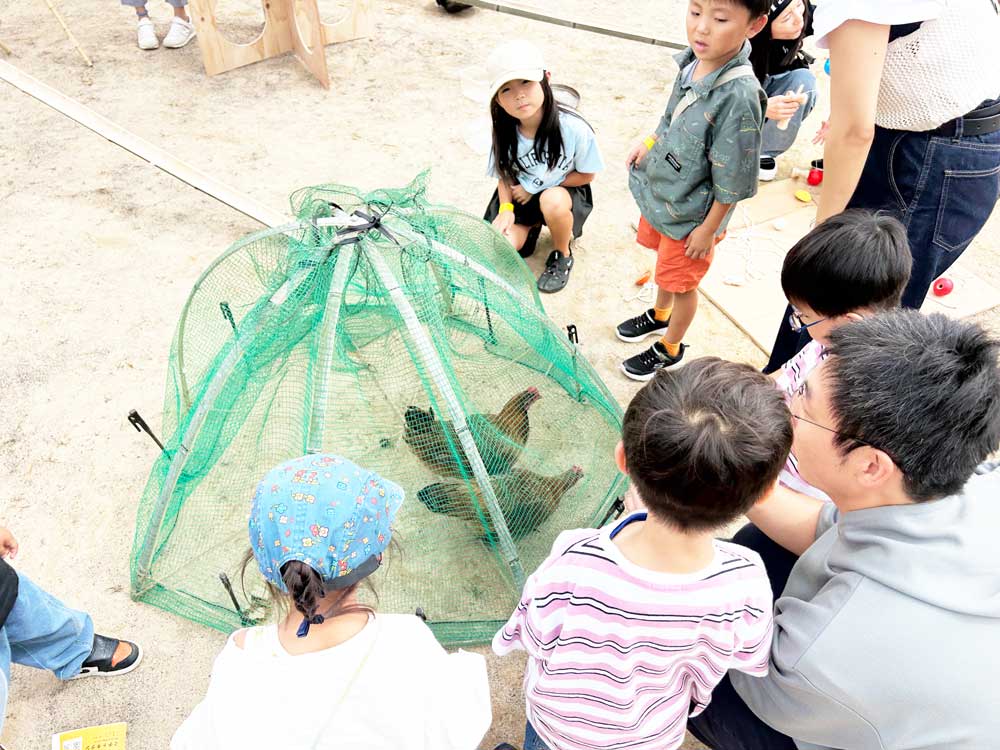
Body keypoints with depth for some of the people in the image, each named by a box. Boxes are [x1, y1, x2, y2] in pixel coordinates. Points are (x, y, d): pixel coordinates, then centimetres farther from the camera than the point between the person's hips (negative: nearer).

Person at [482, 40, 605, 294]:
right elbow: (503, 175, -1)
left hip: (563, 190, -2)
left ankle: (562, 255, -5)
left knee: (552, 202, -37)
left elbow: (586, 175, -12)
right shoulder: (505, 131, -19)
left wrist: (536, 187, -15)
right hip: (520, 193, 3)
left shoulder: (574, 129, -28)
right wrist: (505, 209, -19)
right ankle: (532, 226, 17)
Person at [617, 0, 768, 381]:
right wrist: (650, 143, 2)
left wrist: (709, 228, -16)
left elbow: (732, 179, -24)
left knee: (682, 281, 15)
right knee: (665, 265, 29)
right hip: (661, 192, 7)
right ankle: (659, 315, 57)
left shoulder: (739, 96, -33)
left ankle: (669, 349, 40)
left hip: (692, 214, -7)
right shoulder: (693, 60, -11)